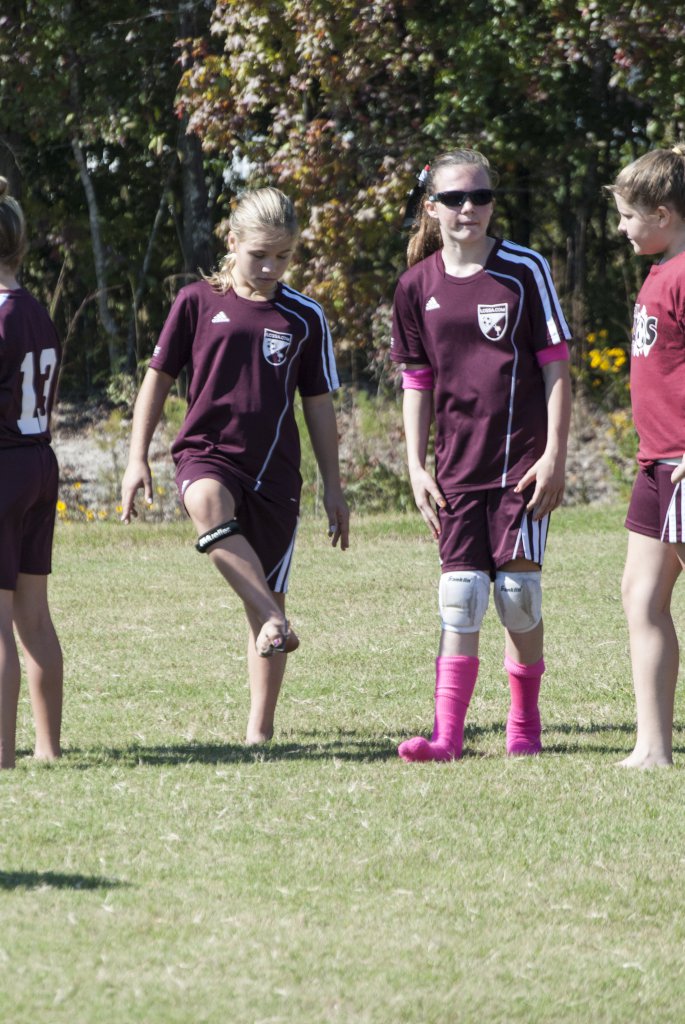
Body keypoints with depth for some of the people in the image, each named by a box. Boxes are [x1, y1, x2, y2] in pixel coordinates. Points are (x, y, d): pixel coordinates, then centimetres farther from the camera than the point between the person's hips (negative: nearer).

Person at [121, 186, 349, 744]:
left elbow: (319, 405, 12)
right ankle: (276, 619, -42)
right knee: (208, 503, -39)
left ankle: (260, 730, 12)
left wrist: (333, 487, 11)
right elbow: (158, 379, 8)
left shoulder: (304, 317, 6)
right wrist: (138, 458, 1)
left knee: (268, 596, 3)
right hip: (206, 452, -2)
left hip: (274, 471, 2)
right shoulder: (197, 302, 2)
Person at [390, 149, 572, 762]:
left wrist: (555, 455, -8)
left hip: (523, 456, -3)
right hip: (457, 463, 3)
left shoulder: (524, 270, -3)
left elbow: (556, 367, -2)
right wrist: (416, 466, 6)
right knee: (460, 592, -3)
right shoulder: (418, 286, 6)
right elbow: (417, 383, 13)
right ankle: (447, 735, -5)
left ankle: (526, 727, 14)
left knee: (518, 588, -3)